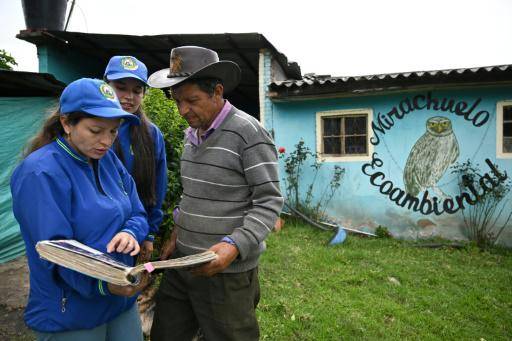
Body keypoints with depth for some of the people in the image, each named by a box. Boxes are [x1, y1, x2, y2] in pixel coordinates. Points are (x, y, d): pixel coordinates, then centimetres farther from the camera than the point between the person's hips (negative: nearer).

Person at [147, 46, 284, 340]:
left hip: (226, 272, -7)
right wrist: (178, 233, 9)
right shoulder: (192, 133, 9)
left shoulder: (249, 133, -15)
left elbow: (269, 201, -16)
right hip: (181, 262, 7)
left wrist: (235, 245, -27)